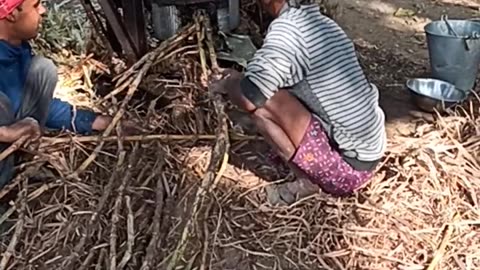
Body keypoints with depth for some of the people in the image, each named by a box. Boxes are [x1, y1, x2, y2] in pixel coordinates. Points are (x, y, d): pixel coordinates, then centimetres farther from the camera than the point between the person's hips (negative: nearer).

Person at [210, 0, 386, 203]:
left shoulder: (288, 27, -16)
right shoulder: (324, 24, 9)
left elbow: (248, 97, -22)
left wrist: (228, 84, 1)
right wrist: (241, 79, 24)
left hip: (348, 167, -9)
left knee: (260, 101, -14)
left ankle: (309, 182, -1)